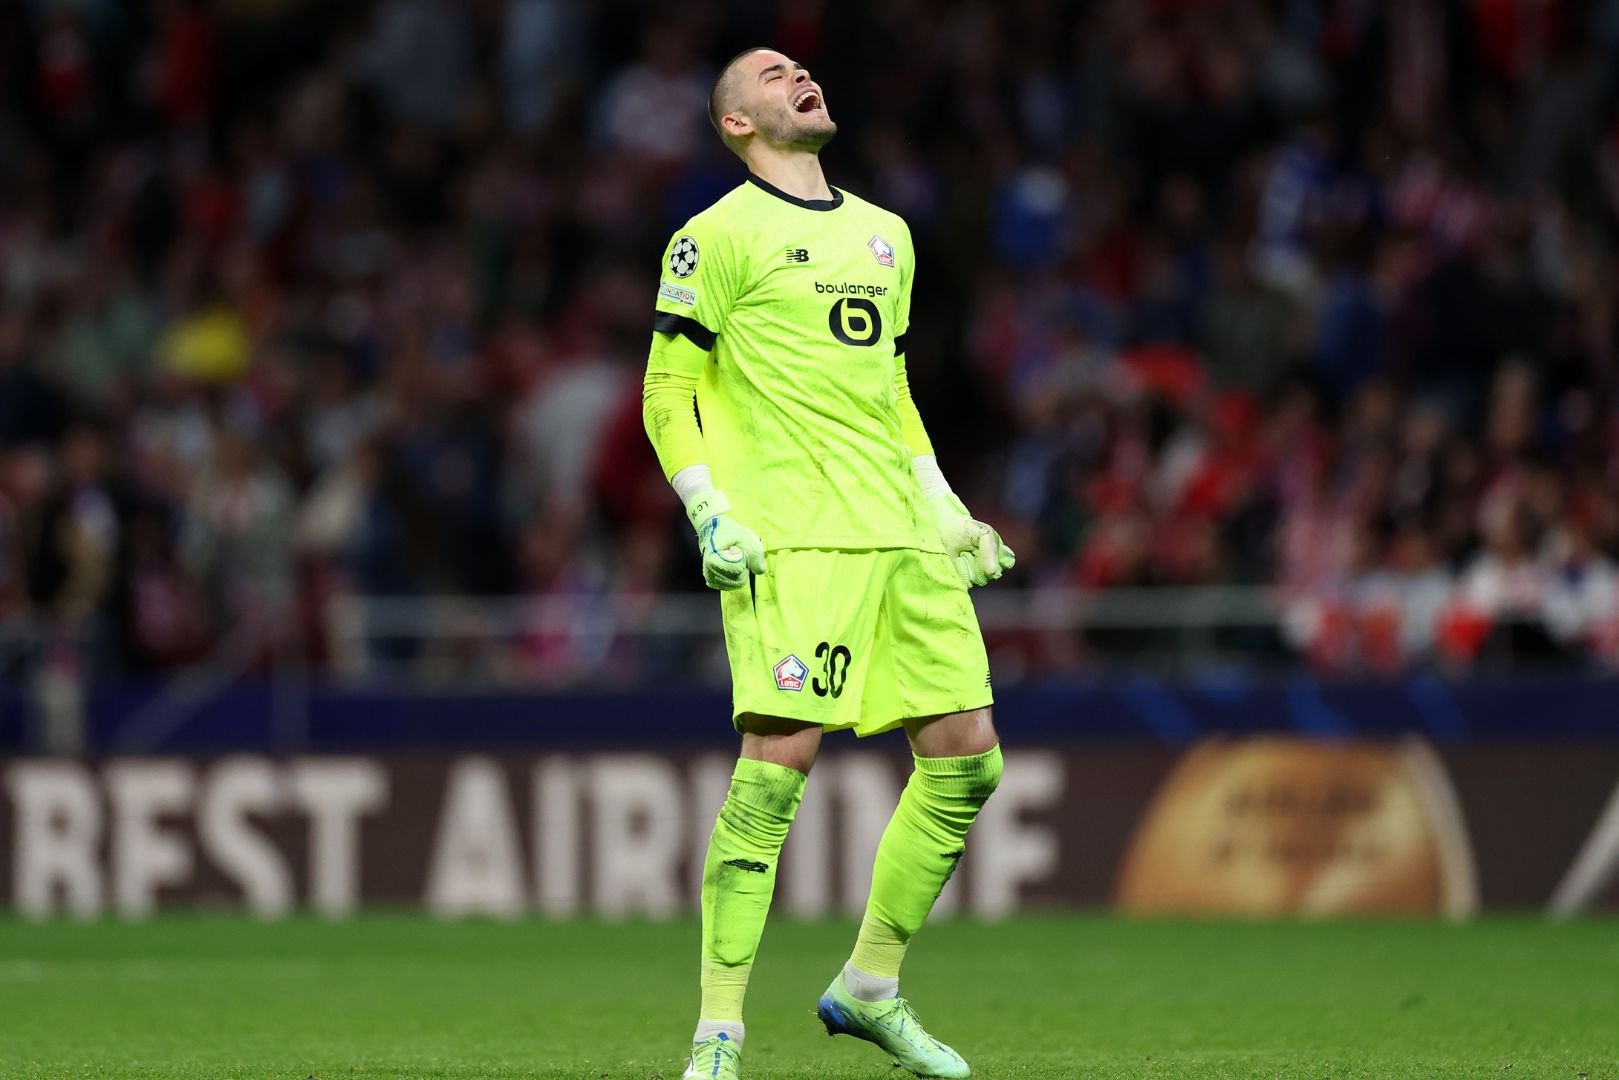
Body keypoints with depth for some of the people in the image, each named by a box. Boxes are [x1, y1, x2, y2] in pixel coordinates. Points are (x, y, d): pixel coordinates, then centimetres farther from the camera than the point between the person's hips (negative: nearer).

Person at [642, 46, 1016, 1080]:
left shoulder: (886, 235, 22)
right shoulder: (720, 236, 1)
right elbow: (668, 395, 0)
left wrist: (945, 511, 20)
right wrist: (712, 517, -12)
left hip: (902, 535, 7)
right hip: (791, 535, -7)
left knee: (968, 758, 2)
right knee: (778, 763, -15)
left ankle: (871, 987, 18)